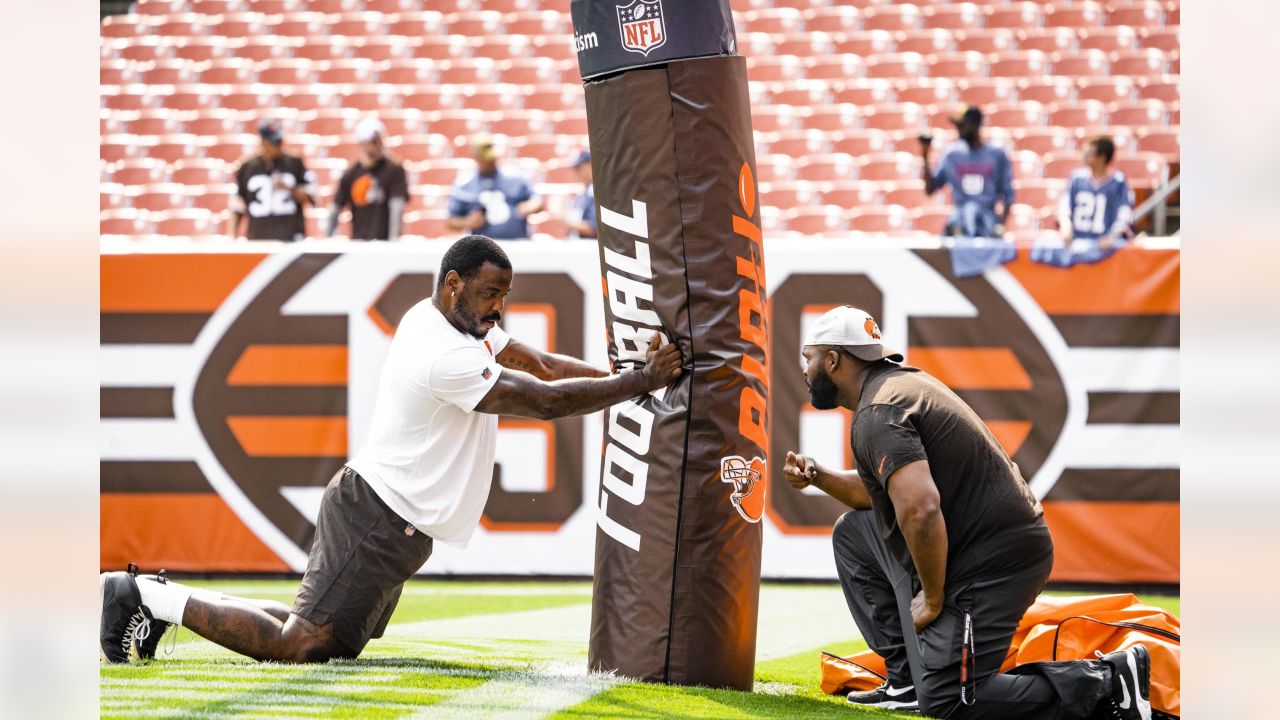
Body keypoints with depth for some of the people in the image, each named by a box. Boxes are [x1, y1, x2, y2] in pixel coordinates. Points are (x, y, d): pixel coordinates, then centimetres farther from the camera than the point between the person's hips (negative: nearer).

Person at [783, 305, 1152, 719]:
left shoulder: (877, 414, -17)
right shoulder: (902, 383, 16)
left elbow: (920, 509, -29)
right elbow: (884, 491, 28)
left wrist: (932, 599, -18)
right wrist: (819, 478, 14)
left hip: (993, 561, -10)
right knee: (853, 532, 20)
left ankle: (1106, 683, -11)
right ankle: (907, 677, 16)